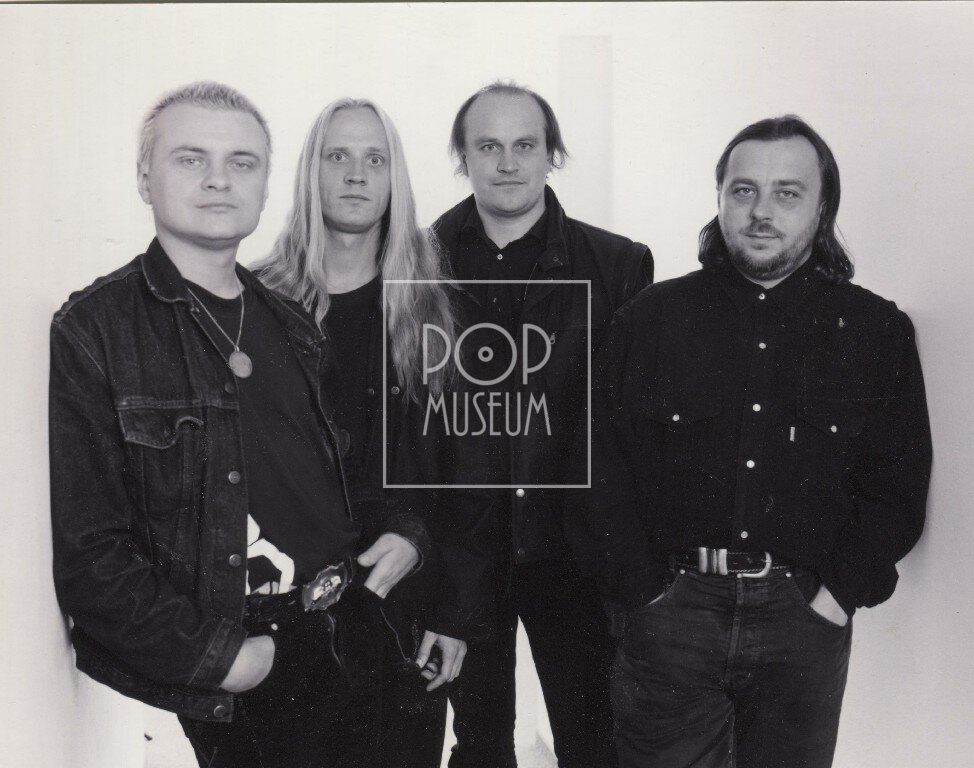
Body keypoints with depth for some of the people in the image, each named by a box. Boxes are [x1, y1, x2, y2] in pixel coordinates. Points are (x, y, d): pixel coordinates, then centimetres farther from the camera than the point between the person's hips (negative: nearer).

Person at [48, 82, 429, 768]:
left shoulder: (292, 326, 11)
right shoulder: (92, 331, -9)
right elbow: (83, 548, -14)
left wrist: (406, 533, 1)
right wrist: (211, 656, -17)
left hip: (351, 654, 6)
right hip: (222, 689, -5)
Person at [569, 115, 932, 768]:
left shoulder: (877, 331, 5)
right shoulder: (650, 319, 4)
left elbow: (896, 485, 4)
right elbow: (599, 466, 1)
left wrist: (839, 593, -5)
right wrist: (644, 587, -5)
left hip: (806, 619, 1)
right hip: (670, 610, 0)